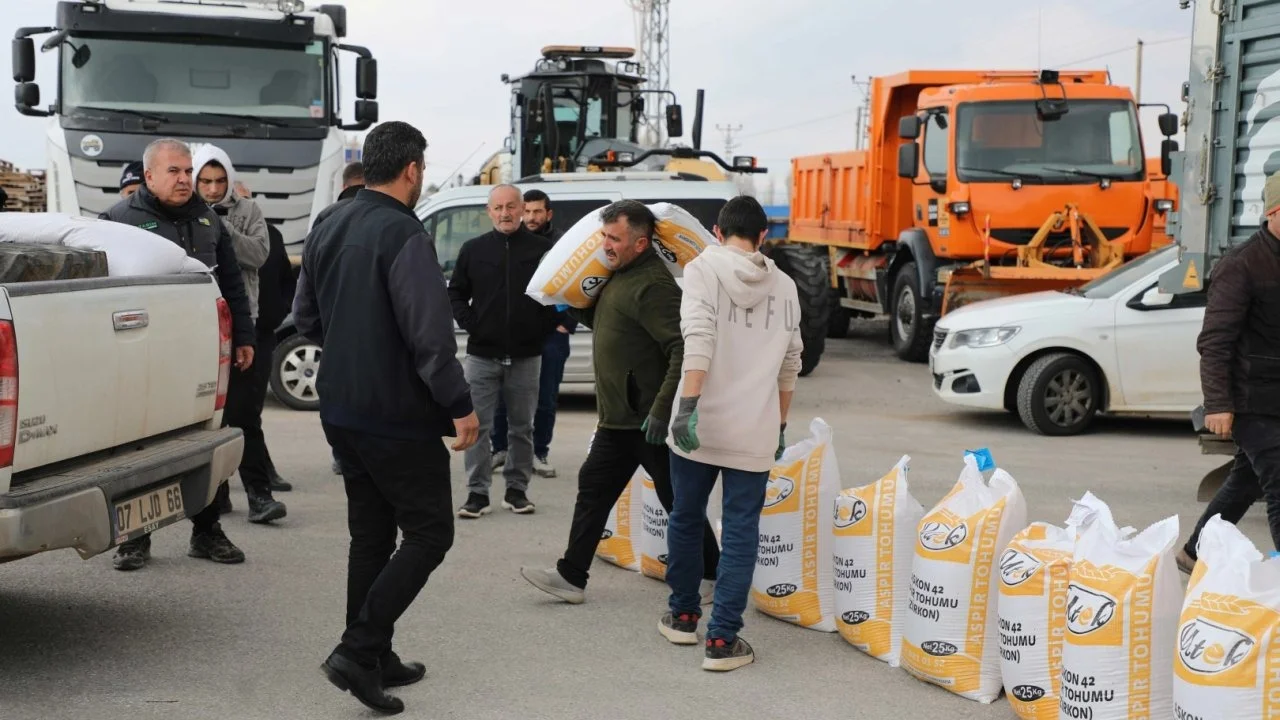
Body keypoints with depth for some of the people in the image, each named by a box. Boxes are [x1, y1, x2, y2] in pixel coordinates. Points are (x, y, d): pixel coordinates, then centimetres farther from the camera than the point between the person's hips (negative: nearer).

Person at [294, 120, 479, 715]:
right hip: (397, 416, -9)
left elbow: (306, 317, 18)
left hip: (341, 410, 9)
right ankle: (358, 650, -7)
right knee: (430, 532, 1)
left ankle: (375, 659, 20)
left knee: (371, 534, 15)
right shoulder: (404, 235, -18)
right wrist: (459, 406, -15)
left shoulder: (328, 230, 9)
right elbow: (430, 335, -22)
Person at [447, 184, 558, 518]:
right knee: (478, 427, 0)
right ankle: (477, 492, 6)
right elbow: (456, 293, 11)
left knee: (522, 428, 9)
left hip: (526, 356, 0)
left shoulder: (543, 249, 0)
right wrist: (469, 323, -3)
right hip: (482, 355, 0)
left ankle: (517, 489, 19)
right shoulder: (473, 249, 4)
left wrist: (545, 328, -5)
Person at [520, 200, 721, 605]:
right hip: (617, 419, 10)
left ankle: (710, 575, 16)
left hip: (646, 422, -10)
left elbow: (683, 351, -27)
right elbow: (602, 322, 29)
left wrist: (662, 410, -29)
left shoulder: (652, 285, -20)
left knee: (677, 500, 2)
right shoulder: (620, 276, 12)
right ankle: (571, 576, 16)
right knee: (593, 488, 11)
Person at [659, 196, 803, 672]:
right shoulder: (784, 286, 11)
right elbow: (790, 365, 15)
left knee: (686, 519, 16)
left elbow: (698, 340, -15)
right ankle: (722, 639, 1)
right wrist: (781, 424, 24)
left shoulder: (703, 268, -1)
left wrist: (688, 406, -19)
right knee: (741, 533, 3)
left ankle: (683, 615, 29)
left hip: (700, 425, -1)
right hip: (754, 432, 2)